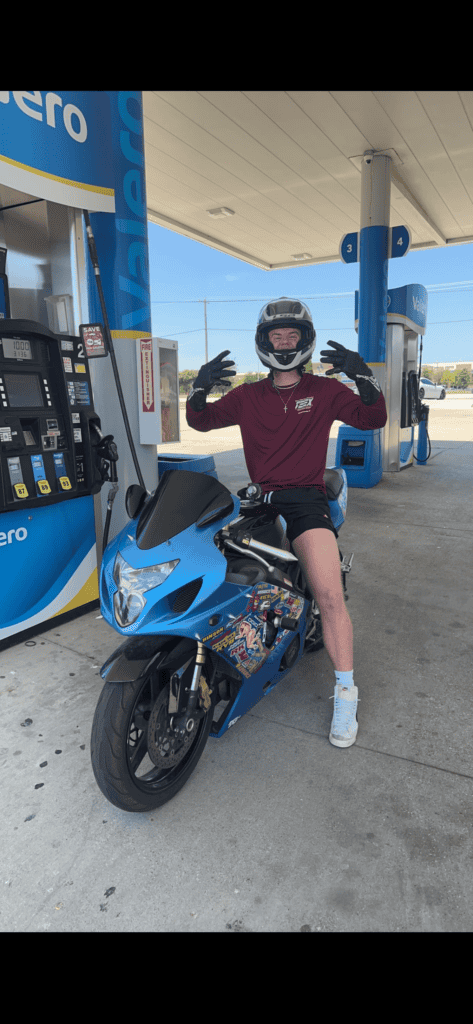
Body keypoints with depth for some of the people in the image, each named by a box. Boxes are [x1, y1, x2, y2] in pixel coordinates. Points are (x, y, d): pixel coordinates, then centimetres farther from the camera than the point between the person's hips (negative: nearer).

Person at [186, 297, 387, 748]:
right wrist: (199, 386, -10)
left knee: (330, 595, -19)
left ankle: (345, 693, -5)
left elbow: (372, 418, -1)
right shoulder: (247, 396, 15)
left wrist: (364, 375, -18)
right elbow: (200, 420, 11)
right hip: (258, 498, 4)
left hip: (305, 499, -3)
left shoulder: (325, 390, 9)